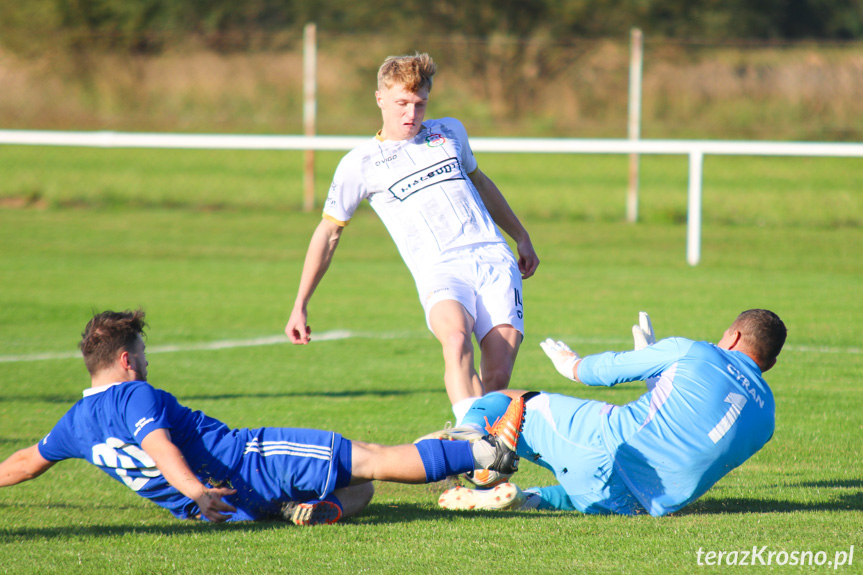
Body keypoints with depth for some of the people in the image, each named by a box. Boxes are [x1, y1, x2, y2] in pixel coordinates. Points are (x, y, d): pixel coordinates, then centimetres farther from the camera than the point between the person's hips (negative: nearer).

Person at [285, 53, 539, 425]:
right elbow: (329, 232, 14)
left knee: (496, 376, -16)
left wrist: (521, 237, 40)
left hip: (495, 260, 4)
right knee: (455, 337, -36)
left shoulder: (450, 132, 17)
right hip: (441, 272, -3)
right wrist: (300, 306, 14)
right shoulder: (361, 164, 7)